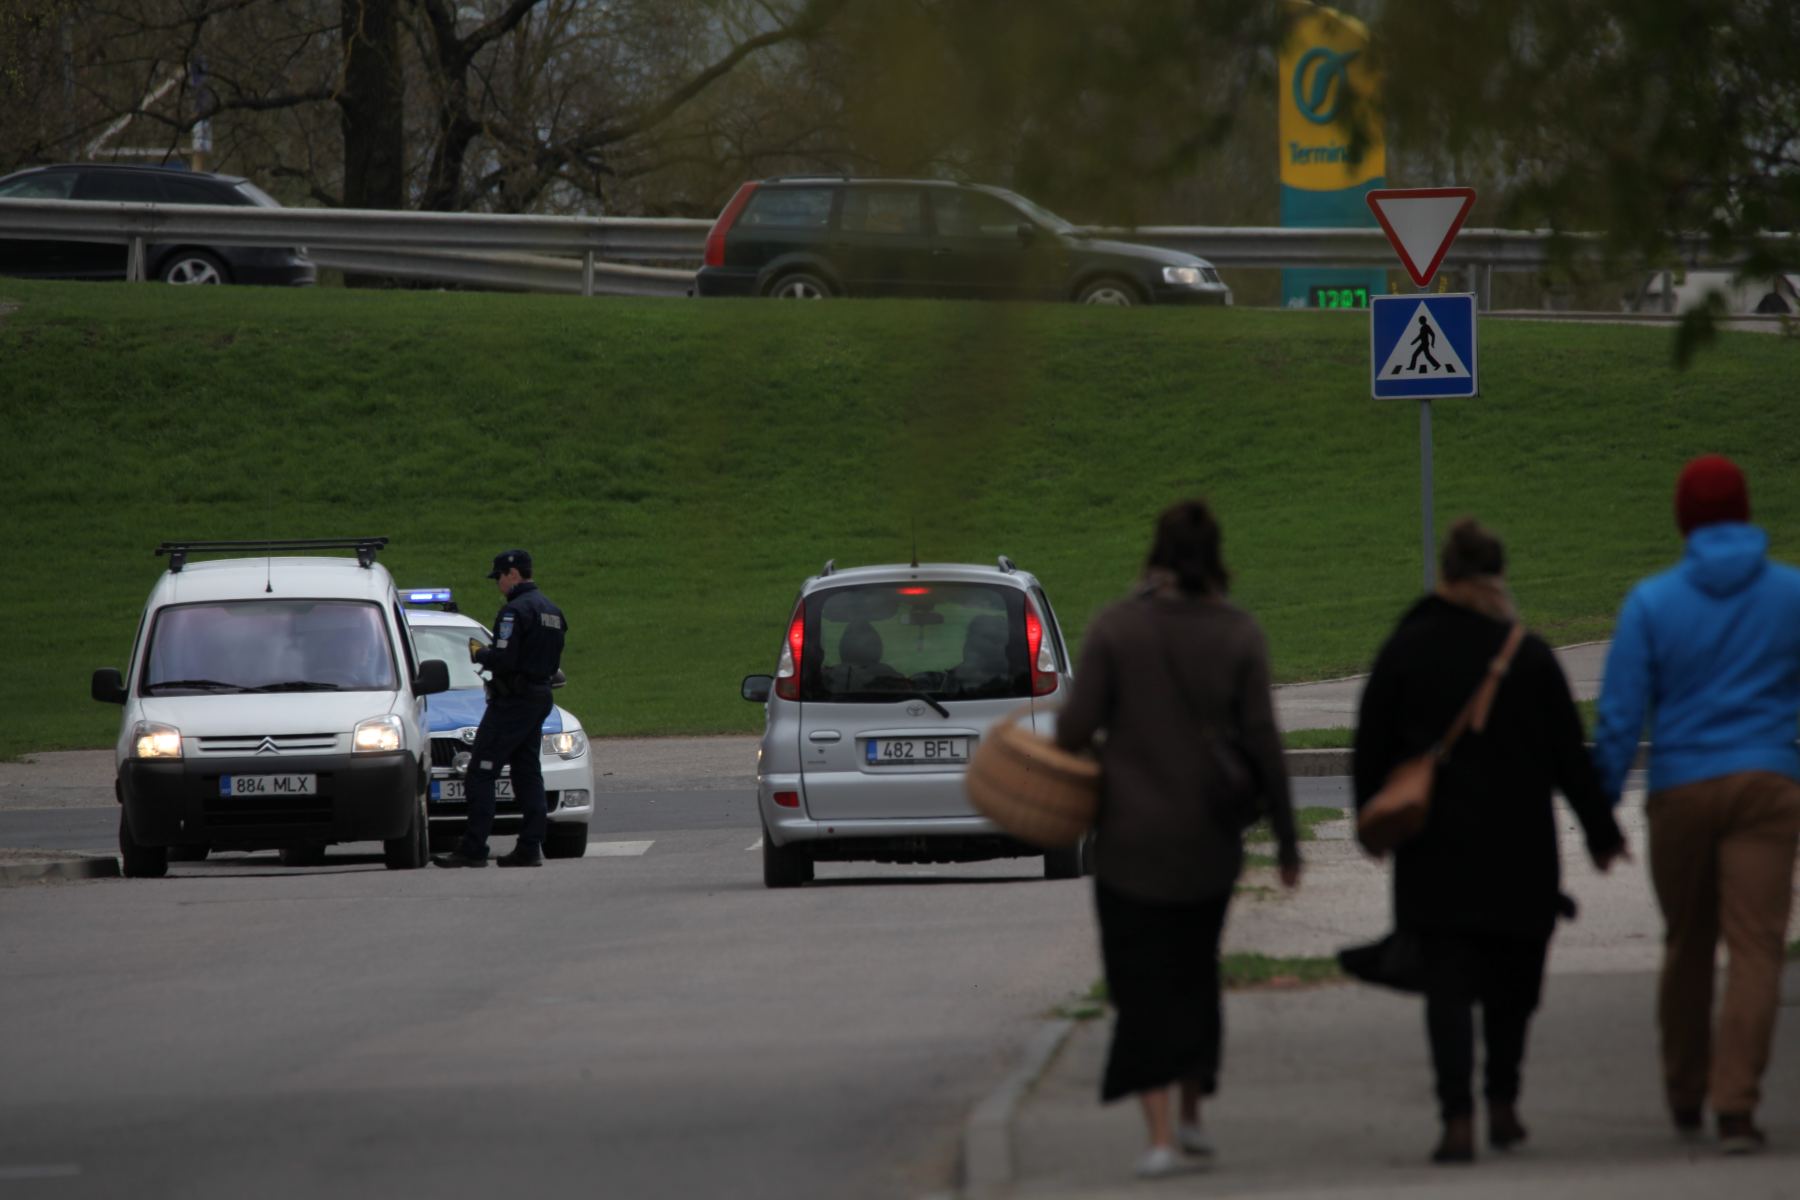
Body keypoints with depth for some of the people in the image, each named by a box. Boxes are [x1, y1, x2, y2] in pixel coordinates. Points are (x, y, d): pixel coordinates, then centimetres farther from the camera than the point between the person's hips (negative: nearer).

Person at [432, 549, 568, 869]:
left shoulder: (515, 611, -15)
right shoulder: (551, 611, 14)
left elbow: (503, 659, -23)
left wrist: (478, 654, -3)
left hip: (511, 702, -9)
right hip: (540, 698, 9)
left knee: (481, 772, -7)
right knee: (527, 773, 11)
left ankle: (473, 849, -12)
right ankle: (530, 847, 7)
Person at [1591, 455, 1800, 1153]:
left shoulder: (1651, 603, -1)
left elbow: (1619, 716, -4)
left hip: (1680, 793, 1)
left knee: (1687, 946, 16)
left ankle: (1685, 1096, 28)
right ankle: (1735, 1106, -18)